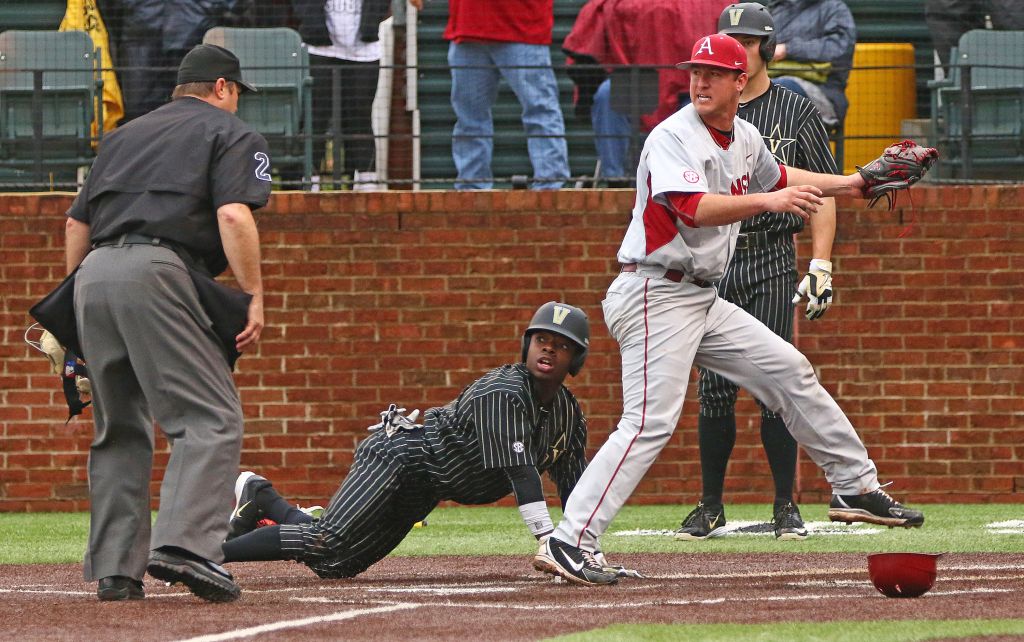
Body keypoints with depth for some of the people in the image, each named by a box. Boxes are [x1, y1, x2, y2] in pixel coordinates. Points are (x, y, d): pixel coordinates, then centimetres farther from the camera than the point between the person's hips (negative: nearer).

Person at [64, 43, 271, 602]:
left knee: (120, 427, 14)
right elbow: (233, 216, -7)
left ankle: (114, 568, 7)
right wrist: (254, 296, -7)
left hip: (93, 274, 7)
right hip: (156, 273, -7)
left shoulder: (124, 135, 30)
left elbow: (77, 222, 25)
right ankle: (183, 545, -29)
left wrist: (72, 304, 27)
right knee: (211, 417, -10)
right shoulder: (230, 133, 11)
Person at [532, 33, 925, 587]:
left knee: (788, 371, 12)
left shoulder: (744, 137, 11)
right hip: (656, 296, -9)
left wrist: (849, 184, 32)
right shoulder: (674, 137, -15)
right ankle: (568, 542, -22)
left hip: (702, 300, 9)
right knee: (650, 422, -19)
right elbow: (695, 208, -31)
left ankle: (856, 487, 25)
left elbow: (774, 177, 33)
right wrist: (767, 201, -41)